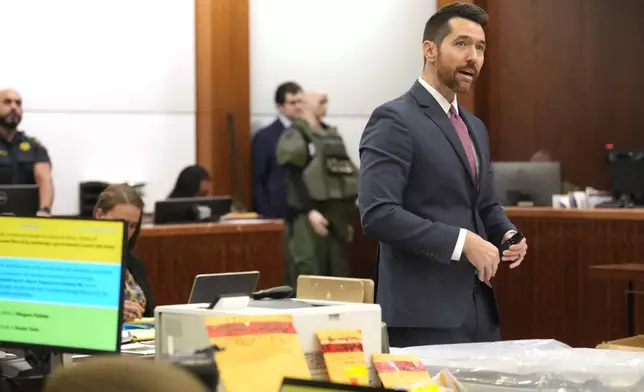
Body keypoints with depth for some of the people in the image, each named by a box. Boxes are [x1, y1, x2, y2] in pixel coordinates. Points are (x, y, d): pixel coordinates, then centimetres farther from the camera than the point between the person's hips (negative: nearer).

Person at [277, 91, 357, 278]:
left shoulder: (332, 135, 19)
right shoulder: (296, 136, -4)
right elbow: (295, 178, -13)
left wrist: (346, 217, 18)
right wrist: (310, 211, -22)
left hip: (336, 214, 8)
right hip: (311, 214, -7)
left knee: (339, 275, 8)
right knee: (312, 276, -11)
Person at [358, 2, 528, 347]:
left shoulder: (475, 127, 17)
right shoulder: (394, 121, -10)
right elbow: (377, 214, -20)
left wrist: (508, 234, 4)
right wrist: (462, 242, -21)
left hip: (479, 310, 8)